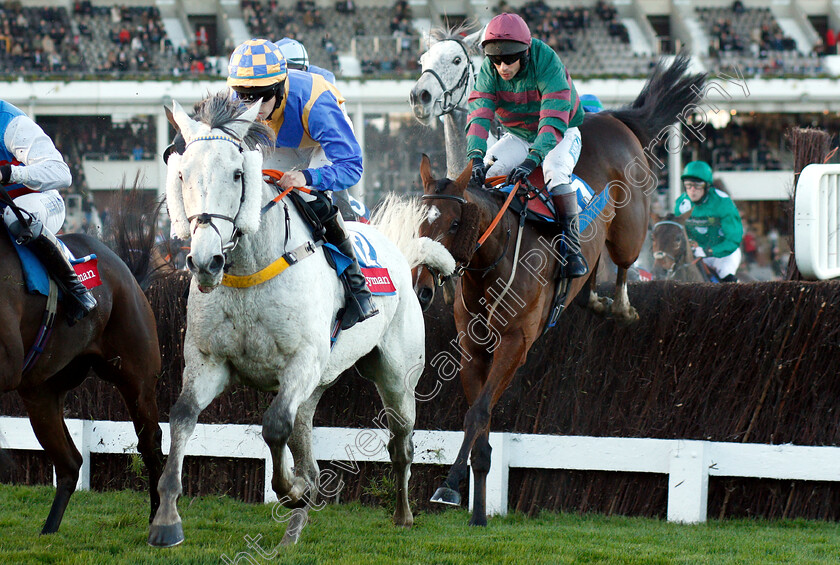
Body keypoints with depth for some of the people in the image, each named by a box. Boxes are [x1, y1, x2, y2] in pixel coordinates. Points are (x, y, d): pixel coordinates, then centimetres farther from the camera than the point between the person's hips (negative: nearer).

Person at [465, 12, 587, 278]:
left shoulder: (547, 63, -30)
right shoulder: (489, 71, -16)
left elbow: (553, 119, -38)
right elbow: (479, 114, -26)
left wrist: (533, 158, -51)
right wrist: (476, 156, -44)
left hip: (561, 133, -4)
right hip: (518, 136, 4)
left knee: (555, 169, -34)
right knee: (486, 169, -21)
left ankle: (572, 246, -28)